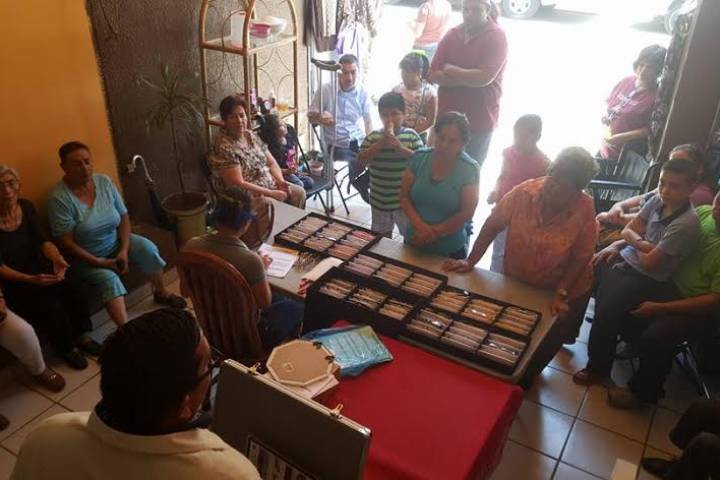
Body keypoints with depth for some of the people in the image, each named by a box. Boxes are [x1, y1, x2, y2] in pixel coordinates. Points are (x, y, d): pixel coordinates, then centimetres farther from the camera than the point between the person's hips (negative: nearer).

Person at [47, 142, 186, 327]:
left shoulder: (104, 182, -6)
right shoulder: (59, 198, -21)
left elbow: (124, 217, -2)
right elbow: (66, 243, -20)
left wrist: (124, 251, -15)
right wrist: (99, 262, -25)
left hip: (115, 242, 5)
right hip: (85, 257, -4)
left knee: (148, 249, -18)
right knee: (108, 278, -31)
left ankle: (161, 293, 5)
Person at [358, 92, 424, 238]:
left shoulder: (411, 135, -7)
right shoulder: (373, 136, -2)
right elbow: (361, 159, -9)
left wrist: (401, 148, -26)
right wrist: (380, 144, -21)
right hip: (379, 199, 2)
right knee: (381, 237, 21)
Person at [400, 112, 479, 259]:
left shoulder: (469, 169, -15)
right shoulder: (419, 158, -7)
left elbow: (466, 213, -15)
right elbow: (404, 196, -4)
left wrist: (434, 233, -17)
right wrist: (420, 226, -18)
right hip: (414, 242, 3)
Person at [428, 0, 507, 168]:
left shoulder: (497, 37, -9)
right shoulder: (452, 35, 4)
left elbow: (484, 78, -22)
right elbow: (433, 75, -3)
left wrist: (451, 70, -10)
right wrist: (469, 80, -14)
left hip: (479, 119, -4)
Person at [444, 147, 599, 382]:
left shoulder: (585, 210, -25)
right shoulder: (524, 193, -22)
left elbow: (580, 258, -17)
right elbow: (492, 225, -12)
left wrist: (561, 295, -22)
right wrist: (470, 261, -13)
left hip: (562, 290, -1)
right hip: (515, 283, 2)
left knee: (544, 347, 15)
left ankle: (524, 380, 46)